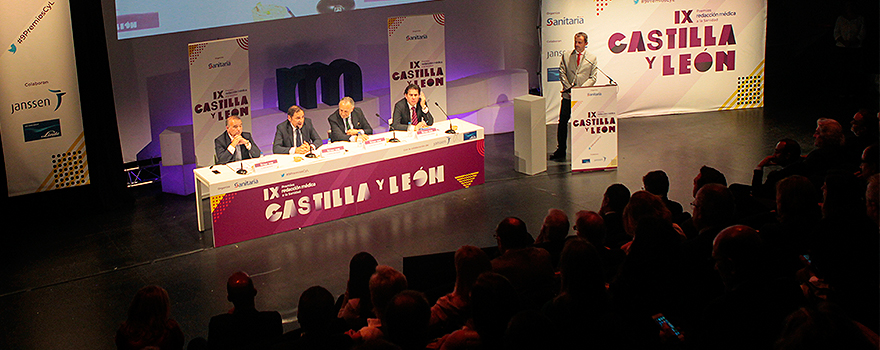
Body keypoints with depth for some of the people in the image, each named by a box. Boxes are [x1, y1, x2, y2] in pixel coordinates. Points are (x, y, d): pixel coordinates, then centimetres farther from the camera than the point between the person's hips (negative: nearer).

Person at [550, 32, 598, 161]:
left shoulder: (592, 58, 7)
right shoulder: (566, 57, 9)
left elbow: (592, 78, 2)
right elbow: (562, 74, 4)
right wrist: (569, 89, -10)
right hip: (568, 95, 1)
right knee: (563, 121, -1)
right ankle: (561, 150, 7)